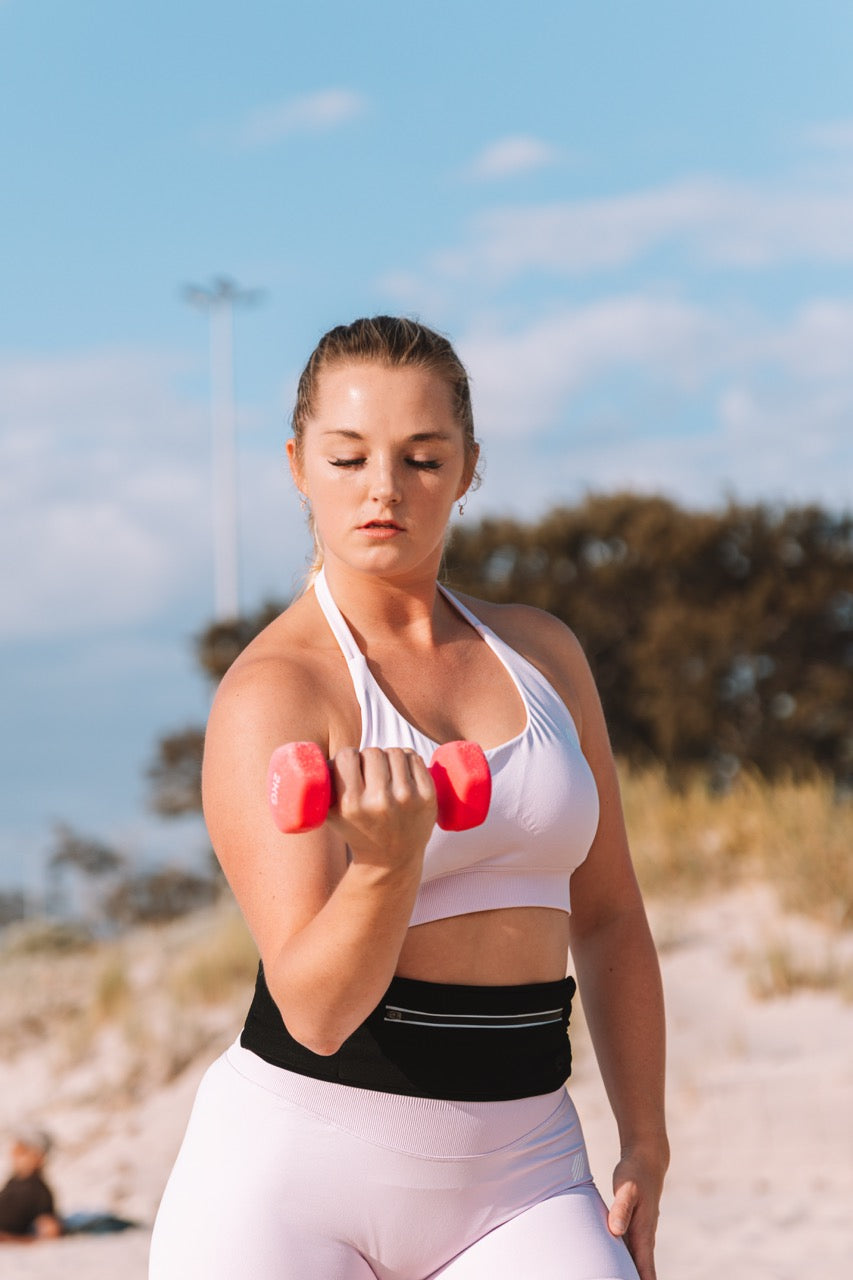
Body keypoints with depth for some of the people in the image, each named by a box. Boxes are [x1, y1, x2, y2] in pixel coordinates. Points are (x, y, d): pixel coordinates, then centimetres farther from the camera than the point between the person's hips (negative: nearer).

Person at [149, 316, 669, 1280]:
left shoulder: (541, 652, 11)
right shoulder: (271, 691, -8)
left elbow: (607, 918, 19)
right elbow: (314, 1007, -17)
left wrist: (645, 1146, 12)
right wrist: (388, 862, -35)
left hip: (515, 1177, 4)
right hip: (297, 1161, -4)